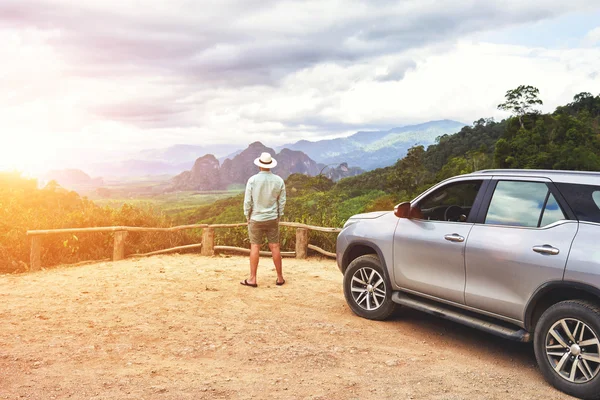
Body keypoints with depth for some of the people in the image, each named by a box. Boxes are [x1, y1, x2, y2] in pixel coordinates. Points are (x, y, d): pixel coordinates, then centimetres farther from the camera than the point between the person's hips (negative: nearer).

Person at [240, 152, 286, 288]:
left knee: (255, 247, 5)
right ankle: (280, 278, 16)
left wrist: (247, 217, 5)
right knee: (275, 247, 8)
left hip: (256, 219, -2)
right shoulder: (279, 181, -4)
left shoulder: (252, 180, -12)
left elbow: (247, 201, -8)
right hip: (272, 219, 2)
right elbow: (282, 201, 1)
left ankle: (252, 279, 9)